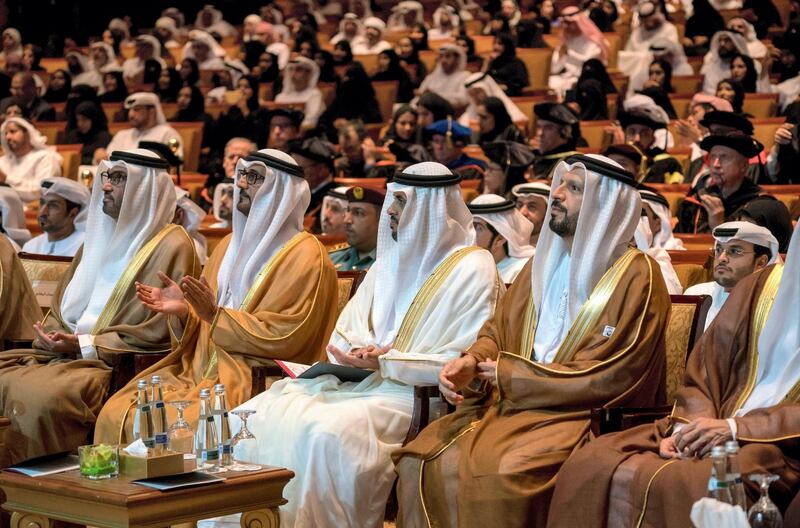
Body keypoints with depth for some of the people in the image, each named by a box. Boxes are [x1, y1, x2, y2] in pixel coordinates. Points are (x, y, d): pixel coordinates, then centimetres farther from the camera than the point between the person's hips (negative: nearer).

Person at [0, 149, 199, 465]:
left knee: (44, 397, -33)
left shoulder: (170, 246, -5)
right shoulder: (101, 236, 20)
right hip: (64, 352, 8)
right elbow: (63, 305, 24)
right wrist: (53, 334, 0)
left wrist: (83, 344, -15)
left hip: (120, 367, -8)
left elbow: (158, 334, -12)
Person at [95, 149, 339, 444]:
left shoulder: (304, 256, -6)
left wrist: (215, 315, -19)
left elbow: (283, 338, -14)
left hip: (254, 381, -7)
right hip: (200, 367, 7)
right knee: (115, 415, -11)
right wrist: (183, 311, -5)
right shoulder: (231, 244, 18)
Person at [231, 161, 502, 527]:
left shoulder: (472, 270, -7)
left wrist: (387, 361, -16)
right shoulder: (391, 260, 17)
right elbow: (345, 331, 17)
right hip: (367, 379, 8)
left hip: (420, 397, -8)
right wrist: (358, 351, -8)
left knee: (328, 432, -33)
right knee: (263, 413, -11)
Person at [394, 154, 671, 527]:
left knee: (501, 473, -32)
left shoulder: (635, 276, -6)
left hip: (583, 415, -6)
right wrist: (471, 363, -7)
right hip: (513, 403, 7)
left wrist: (511, 375, -11)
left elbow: (613, 378, -13)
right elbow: (498, 330, 18)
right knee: (421, 461, -14)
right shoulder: (544, 263, 15)